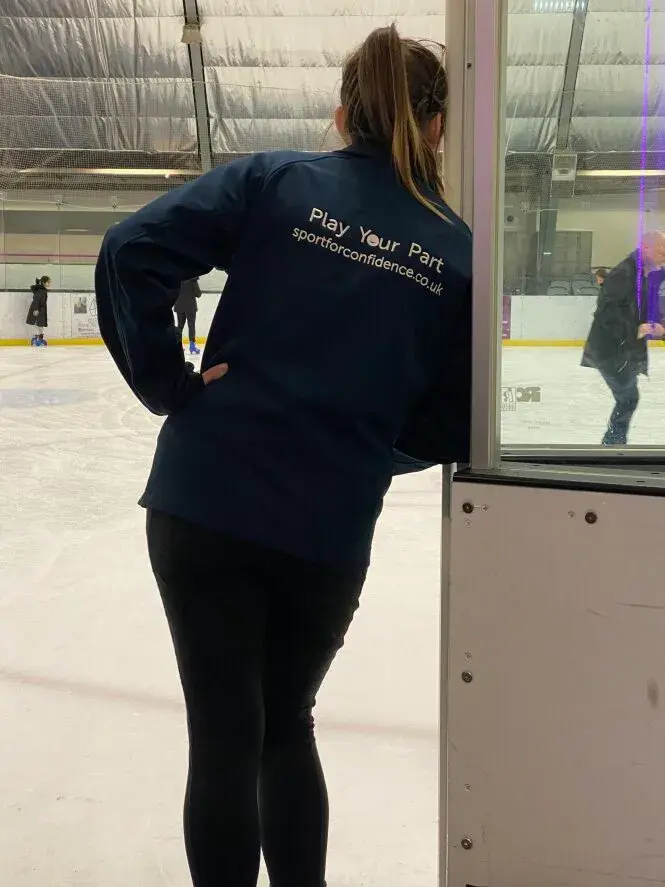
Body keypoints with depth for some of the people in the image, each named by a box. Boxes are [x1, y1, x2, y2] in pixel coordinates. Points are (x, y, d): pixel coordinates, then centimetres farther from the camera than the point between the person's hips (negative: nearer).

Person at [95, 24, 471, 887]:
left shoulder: (275, 179, 1)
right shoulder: (459, 252, 3)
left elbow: (131, 252, -9)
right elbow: (456, 423, 3)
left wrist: (168, 385, -2)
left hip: (205, 502, -1)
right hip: (329, 533, 1)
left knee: (224, 736, 9)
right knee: (286, 726, 23)